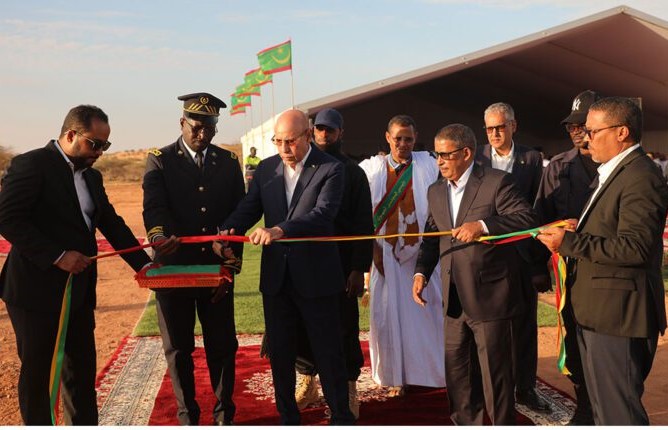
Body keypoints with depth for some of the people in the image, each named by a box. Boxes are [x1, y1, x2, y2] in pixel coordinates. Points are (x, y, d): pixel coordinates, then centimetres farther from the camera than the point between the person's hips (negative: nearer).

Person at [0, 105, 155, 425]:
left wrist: (144, 265, 5)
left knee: (82, 371, 14)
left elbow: (112, 225, 13)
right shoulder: (31, 165, -11)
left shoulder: (91, 176, 12)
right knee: (37, 373, 7)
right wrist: (57, 256, -23)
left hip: (79, 291, 7)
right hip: (37, 290, -7)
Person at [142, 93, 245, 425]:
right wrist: (159, 236, -36)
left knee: (223, 346, 8)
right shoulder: (160, 161, 1)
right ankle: (187, 417, 25)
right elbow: (154, 208, -14)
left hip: (217, 269, 2)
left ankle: (224, 414, 24)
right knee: (178, 349, 9)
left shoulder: (228, 162, 7)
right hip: (173, 268, -1)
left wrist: (230, 265, -3)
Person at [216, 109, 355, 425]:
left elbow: (324, 213, -23)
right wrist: (226, 231, -18)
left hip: (316, 277, -4)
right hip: (276, 278, 5)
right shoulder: (266, 168, 7)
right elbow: (249, 208, 3)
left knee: (328, 352, 7)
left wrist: (280, 230, -36)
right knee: (280, 352, 15)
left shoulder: (330, 169, -9)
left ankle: (341, 416, 26)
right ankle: (287, 417, 33)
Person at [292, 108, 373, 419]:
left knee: (344, 328, 4)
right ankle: (307, 384, 28)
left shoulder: (353, 172, 1)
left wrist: (359, 268, -10)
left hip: (341, 264, -2)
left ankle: (349, 391, 17)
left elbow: (364, 224, -3)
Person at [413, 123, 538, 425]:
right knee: (456, 367, 17)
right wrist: (421, 272, -1)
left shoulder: (496, 182, -10)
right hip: (454, 298, 7)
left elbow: (527, 218, -18)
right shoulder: (435, 191, 10)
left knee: (494, 371, 5)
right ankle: (465, 422, 35)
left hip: (489, 295, -6)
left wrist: (483, 225, -29)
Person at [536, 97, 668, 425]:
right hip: (598, 312, 11)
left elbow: (635, 247, -26)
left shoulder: (640, 178, -17)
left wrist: (570, 242, -22)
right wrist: (579, 230, 5)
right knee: (602, 405, 22)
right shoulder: (613, 173, 15)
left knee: (618, 410, 0)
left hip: (617, 314, -10)